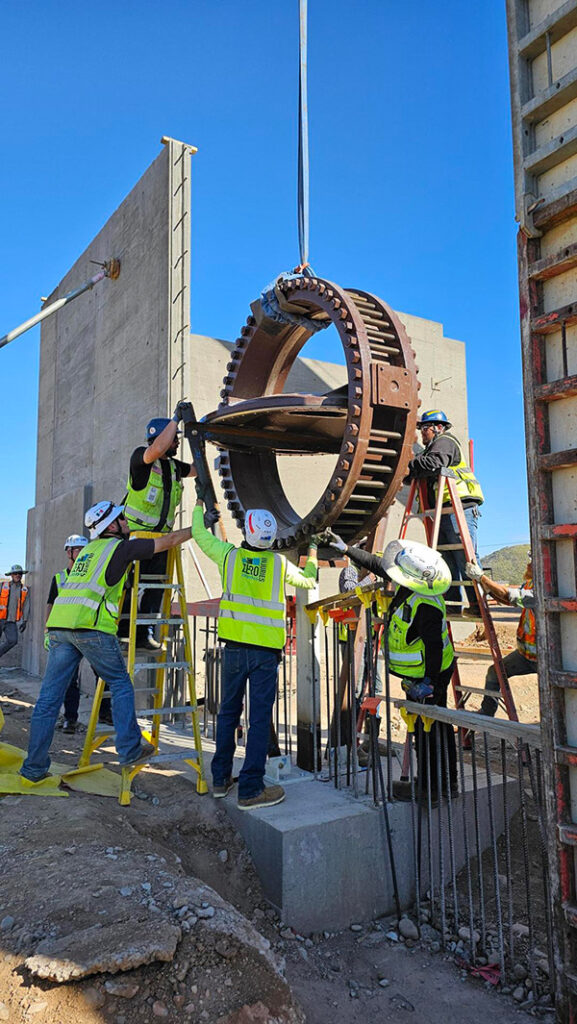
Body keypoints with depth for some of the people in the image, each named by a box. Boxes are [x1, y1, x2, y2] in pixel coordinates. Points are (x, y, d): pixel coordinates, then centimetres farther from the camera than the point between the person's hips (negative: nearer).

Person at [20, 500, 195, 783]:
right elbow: (168, 542, 10)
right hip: (90, 627, -7)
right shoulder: (120, 547, 5)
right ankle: (130, 749, 11)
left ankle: (34, 767, 13)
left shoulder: (89, 549, 26)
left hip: (59, 626, 7)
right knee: (121, 685, 9)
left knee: (49, 697, 8)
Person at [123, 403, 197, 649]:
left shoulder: (173, 466, 9)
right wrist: (176, 419, -28)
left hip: (160, 537, 7)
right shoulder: (141, 457, -12)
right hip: (135, 534, -6)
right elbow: (157, 449, -35)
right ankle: (120, 632, 9)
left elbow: (197, 470, 25)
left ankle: (143, 633, 12)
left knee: (156, 587, 4)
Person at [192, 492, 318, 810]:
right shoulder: (280, 563, -1)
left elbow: (199, 534, 18)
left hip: (234, 646, 2)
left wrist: (199, 502, 34)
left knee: (228, 712, 16)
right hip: (266, 650, -2)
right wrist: (312, 554, 37)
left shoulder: (230, 555, 0)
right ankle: (250, 790, 4)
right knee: (260, 718, 1)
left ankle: (220, 779, 26)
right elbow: (309, 581, 18)